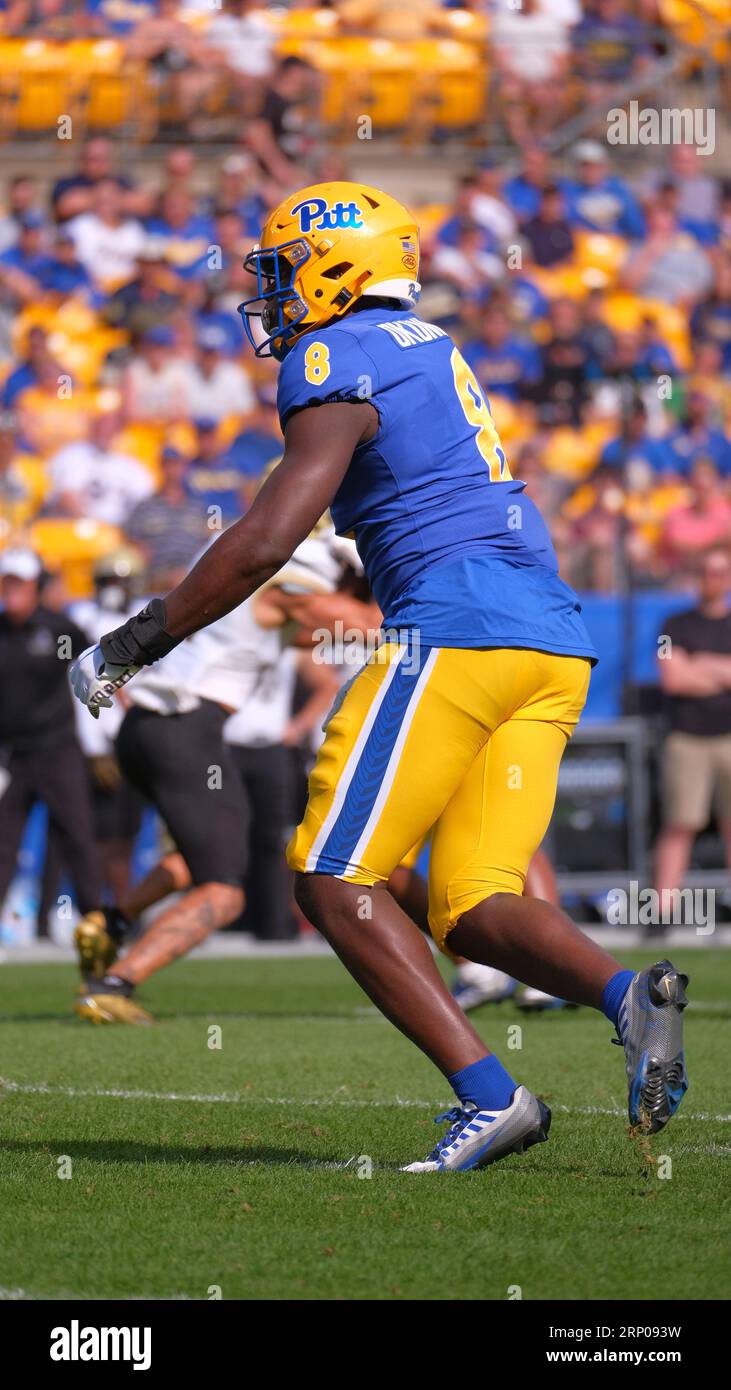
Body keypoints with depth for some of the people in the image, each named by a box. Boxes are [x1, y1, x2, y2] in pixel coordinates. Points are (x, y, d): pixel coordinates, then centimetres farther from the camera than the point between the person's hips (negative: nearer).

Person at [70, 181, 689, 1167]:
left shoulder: (338, 363, -5)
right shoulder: (430, 350, 22)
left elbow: (264, 545, -12)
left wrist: (133, 645, -4)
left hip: (459, 629, -9)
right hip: (554, 644, 9)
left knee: (335, 881, -4)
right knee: (473, 911, 6)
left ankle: (489, 1095, -15)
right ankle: (629, 994, -21)